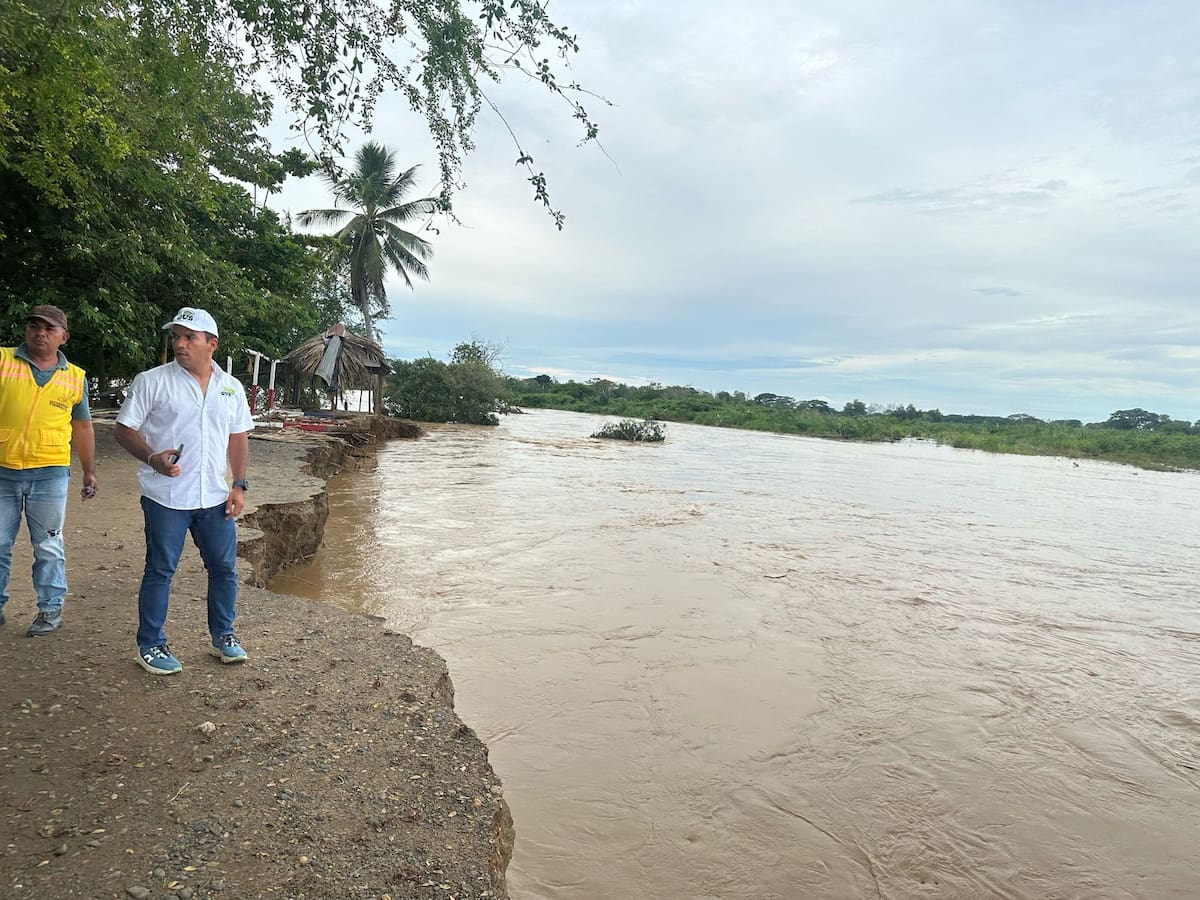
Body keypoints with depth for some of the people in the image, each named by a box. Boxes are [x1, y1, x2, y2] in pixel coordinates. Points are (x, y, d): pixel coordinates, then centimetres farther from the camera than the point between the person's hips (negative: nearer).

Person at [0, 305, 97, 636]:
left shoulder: (75, 377, 6)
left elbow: (82, 427, 15)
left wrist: (89, 471, 15)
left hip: (49, 474, 0)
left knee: (48, 547, 8)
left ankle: (51, 609, 18)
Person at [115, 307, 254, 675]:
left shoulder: (231, 387, 7)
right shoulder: (152, 381, -4)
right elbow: (125, 429, -2)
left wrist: (239, 485, 5)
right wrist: (152, 458, -21)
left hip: (216, 498, 4)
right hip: (166, 497, -3)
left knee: (224, 568, 10)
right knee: (159, 571, 6)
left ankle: (222, 636, 27)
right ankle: (150, 646, 21)